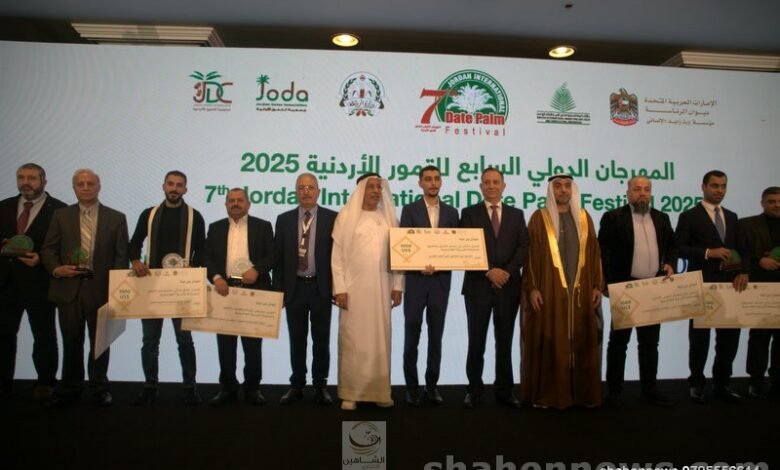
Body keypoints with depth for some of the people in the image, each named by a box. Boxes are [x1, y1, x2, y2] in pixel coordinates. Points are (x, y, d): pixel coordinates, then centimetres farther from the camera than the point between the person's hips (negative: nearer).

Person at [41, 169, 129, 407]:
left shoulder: (116, 218, 4)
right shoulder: (61, 215, 8)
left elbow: (122, 255, 1)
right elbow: (48, 249, 8)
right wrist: (56, 269, -11)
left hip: (102, 289, -1)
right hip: (69, 288, 1)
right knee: (71, 342, 10)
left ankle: (99, 389, 20)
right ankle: (70, 389, 23)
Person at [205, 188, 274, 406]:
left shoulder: (263, 226, 6)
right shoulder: (215, 228, 12)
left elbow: (272, 256, 0)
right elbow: (207, 258, 5)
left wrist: (257, 270, -17)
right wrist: (216, 277, -12)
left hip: (254, 290, -2)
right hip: (225, 289, 2)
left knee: (253, 343, 5)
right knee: (225, 343, 6)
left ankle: (252, 388, 15)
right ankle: (227, 387, 18)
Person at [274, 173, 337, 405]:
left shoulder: (332, 218, -1)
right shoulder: (284, 219, 5)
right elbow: (278, 257, 5)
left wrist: (337, 287, -6)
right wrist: (278, 289, 0)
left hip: (321, 288, -1)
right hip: (294, 287, 2)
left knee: (321, 340, 7)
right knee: (297, 340, 10)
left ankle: (320, 386, 19)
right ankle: (297, 385, 22)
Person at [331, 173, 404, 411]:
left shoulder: (389, 218, 8)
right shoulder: (346, 216, 1)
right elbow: (337, 255, -2)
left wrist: (398, 286, 2)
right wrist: (339, 289, -8)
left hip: (381, 289, 2)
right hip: (353, 287, -2)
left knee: (380, 340, 6)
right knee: (352, 341, 2)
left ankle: (379, 391, 16)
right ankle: (350, 393, 11)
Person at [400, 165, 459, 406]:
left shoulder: (451, 212, 9)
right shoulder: (409, 210, 2)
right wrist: (420, 266, -18)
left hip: (441, 280, 2)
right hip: (415, 280, -2)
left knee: (436, 336, 8)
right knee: (412, 336, 3)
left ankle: (431, 385, 20)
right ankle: (412, 387, 14)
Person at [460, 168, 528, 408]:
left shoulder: (516, 214, 12)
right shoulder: (469, 213, 5)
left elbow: (523, 248, 3)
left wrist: (507, 272, -12)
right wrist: (489, 271, -14)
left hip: (508, 286, 2)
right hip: (478, 286, -2)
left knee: (505, 342, 8)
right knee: (476, 342, 3)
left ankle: (504, 390, 17)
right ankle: (474, 390, 14)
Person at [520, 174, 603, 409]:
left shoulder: (584, 218, 11)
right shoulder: (539, 218, 1)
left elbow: (595, 253, 10)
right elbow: (531, 255, -3)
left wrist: (597, 285, 2)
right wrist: (532, 287, -11)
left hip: (581, 291, 3)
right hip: (549, 291, -3)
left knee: (582, 342, 7)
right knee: (549, 343, 0)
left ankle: (584, 393, 19)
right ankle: (545, 394, 9)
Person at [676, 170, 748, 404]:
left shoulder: (732, 217, 15)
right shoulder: (689, 216, -2)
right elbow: (679, 248, -9)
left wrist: (743, 272, -4)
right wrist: (709, 252, -19)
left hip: (729, 284, 5)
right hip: (702, 284, -5)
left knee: (730, 335, 7)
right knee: (700, 337, 6)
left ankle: (722, 383, 21)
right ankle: (697, 383, 18)